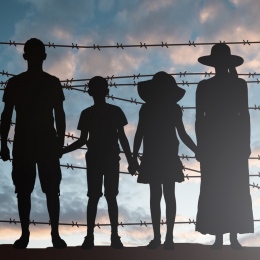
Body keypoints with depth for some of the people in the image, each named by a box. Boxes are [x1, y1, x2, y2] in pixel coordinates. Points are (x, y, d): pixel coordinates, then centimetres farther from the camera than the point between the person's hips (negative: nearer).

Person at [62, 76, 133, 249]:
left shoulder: (115, 111, 3)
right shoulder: (87, 114, 5)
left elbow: (122, 137, 5)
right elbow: (83, 140, 9)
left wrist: (130, 159, 1)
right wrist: (62, 151, 1)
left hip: (112, 158, -1)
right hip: (94, 159, 1)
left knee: (111, 196, -2)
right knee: (93, 196, -1)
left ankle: (115, 236, 0)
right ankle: (89, 236, 0)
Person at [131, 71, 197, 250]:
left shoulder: (174, 108, 3)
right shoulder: (146, 108, 5)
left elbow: (182, 134, 6)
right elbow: (139, 134, 6)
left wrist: (197, 151, -3)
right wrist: (134, 158, 1)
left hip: (169, 157, -1)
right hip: (152, 158, 1)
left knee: (169, 196, -3)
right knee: (155, 196, 3)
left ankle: (169, 237, -3)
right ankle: (157, 237, 6)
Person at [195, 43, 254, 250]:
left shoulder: (239, 84, 8)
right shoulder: (204, 86, 6)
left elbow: (244, 114, 7)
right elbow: (199, 117, 5)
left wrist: (246, 142, 1)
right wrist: (201, 145, -1)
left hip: (235, 140, 1)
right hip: (212, 140, 0)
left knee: (236, 191, -3)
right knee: (214, 191, -4)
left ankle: (234, 237, 0)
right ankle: (218, 237, -1)